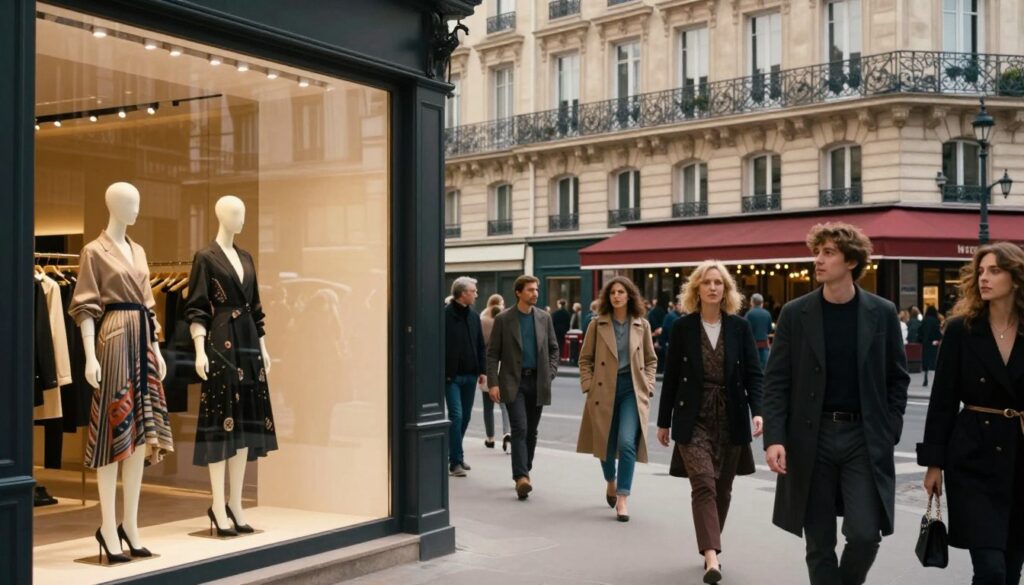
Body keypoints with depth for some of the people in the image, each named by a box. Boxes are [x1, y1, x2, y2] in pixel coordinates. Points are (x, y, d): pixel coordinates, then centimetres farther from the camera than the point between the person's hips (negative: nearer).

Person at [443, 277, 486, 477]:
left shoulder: (474, 316, 12)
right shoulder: (445, 315, -9)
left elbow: (481, 346, 17)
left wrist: (482, 370, 9)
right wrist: (442, 373, -13)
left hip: (470, 376, 7)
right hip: (451, 376, -6)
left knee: (465, 417, 11)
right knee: (456, 416, -10)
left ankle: (455, 454, 25)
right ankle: (455, 462, -6)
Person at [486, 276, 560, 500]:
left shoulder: (544, 318, 8)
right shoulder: (503, 319, -3)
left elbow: (553, 348, 15)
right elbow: (492, 353, -2)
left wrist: (550, 374, 3)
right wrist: (493, 383, -10)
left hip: (537, 382, 4)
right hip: (513, 382, -4)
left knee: (531, 431, 10)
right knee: (520, 429, -14)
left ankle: (524, 473, 23)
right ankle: (521, 477, -17)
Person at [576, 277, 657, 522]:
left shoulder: (642, 325, 5)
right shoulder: (597, 324, 2)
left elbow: (651, 360, 12)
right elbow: (585, 359, 6)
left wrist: (647, 386, 1)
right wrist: (588, 385, -3)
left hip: (632, 390, 0)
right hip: (604, 390, 1)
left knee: (627, 443, -15)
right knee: (606, 444, 10)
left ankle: (623, 498, -8)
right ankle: (611, 482, 40)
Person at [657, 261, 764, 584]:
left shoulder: (740, 327, 2)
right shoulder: (682, 327, 0)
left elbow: (753, 374, 1)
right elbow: (671, 377, 3)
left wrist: (757, 411, -14)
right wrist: (664, 421, 5)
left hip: (731, 420, 2)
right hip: (693, 420, -2)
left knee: (722, 488, 10)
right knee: (703, 484, -14)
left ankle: (710, 547, 28)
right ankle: (711, 556, -19)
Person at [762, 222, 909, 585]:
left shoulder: (882, 313, 1)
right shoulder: (795, 313, 0)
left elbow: (897, 378, 7)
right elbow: (776, 382, -1)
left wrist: (889, 432, -2)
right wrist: (774, 438, -11)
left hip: (865, 438, 0)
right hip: (811, 437, 0)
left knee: (865, 535, -6)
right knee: (819, 544, 6)